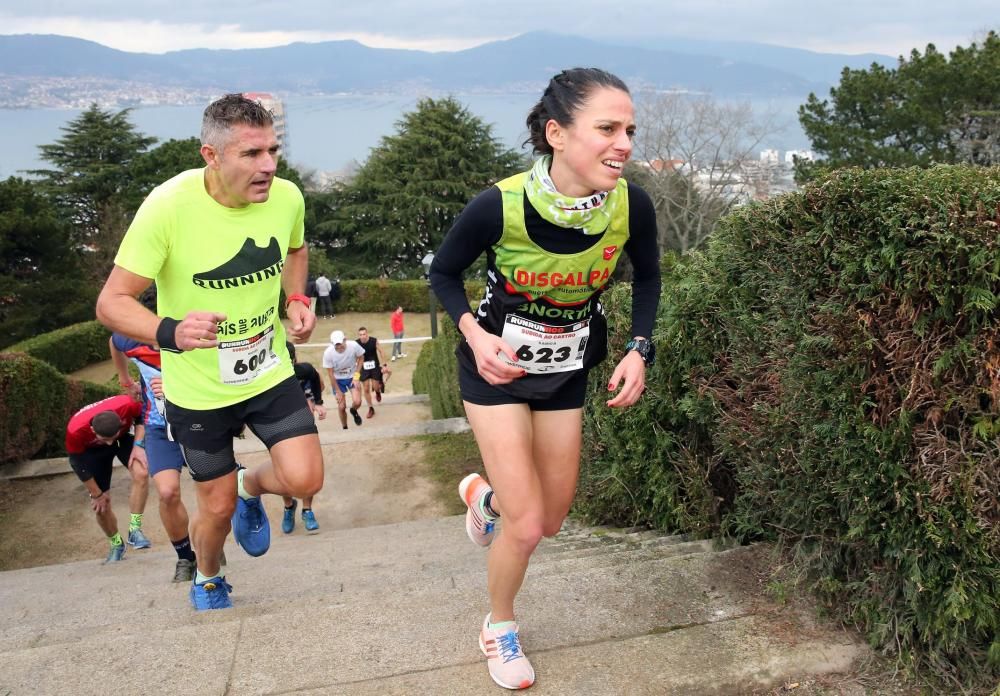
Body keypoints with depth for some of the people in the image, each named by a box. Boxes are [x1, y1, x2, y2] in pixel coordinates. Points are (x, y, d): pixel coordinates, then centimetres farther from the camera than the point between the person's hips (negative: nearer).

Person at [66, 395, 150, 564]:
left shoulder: (127, 405, -40)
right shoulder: (75, 431, -38)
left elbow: (141, 417, -14)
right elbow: (79, 464, -20)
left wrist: (138, 445, -25)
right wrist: (96, 494, -11)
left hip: (124, 437, 0)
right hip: (92, 449, 0)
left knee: (141, 474, -30)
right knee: (101, 507, -2)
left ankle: (135, 529, -15)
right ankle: (116, 545, 26)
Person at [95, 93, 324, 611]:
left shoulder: (287, 197, -11)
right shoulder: (168, 206, -24)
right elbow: (111, 302, -21)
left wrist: (296, 301, -5)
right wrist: (170, 332, -41)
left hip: (270, 371, 3)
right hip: (198, 389, -3)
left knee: (304, 481, -10)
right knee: (218, 507, 10)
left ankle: (251, 487, 27)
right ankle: (206, 579, 46)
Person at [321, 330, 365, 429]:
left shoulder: (353, 346, -27)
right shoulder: (328, 353, -27)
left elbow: (361, 358, -6)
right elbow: (330, 373, -15)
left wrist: (356, 376, -15)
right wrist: (337, 391, -11)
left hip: (352, 376, 0)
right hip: (338, 379, 0)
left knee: (357, 402, -16)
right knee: (341, 407, -1)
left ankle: (354, 411, 21)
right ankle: (345, 428, 24)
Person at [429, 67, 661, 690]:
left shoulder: (631, 205, -21)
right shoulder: (500, 206, -29)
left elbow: (648, 277, 0)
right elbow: (443, 273, -10)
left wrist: (639, 349, -13)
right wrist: (475, 334, -26)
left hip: (568, 371, 4)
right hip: (498, 366, -4)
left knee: (551, 520, 15)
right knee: (527, 526, -6)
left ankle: (485, 495, 51)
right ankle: (500, 627, 27)